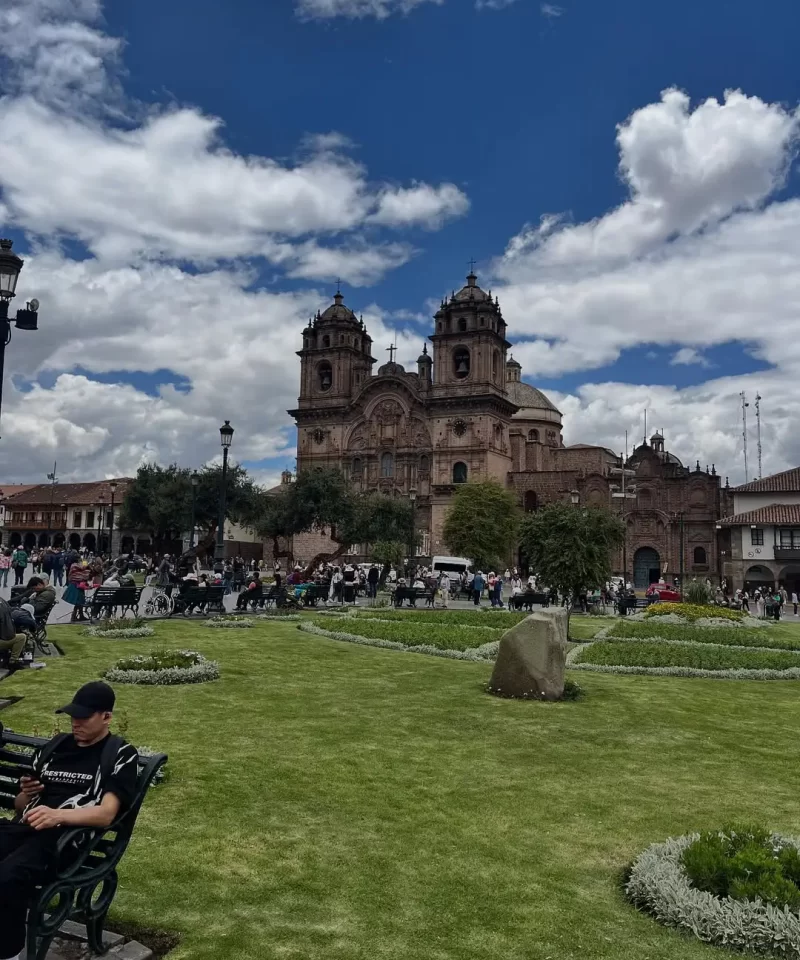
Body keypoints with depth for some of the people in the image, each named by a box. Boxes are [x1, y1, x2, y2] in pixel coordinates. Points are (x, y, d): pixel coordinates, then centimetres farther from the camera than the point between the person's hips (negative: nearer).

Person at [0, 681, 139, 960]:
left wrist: (58, 815, -24)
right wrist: (25, 794, 4)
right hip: (23, 827, 6)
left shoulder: (119, 755, 4)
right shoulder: (55, 745, 22)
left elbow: (106, 814, -8)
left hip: (66, 836, -6)